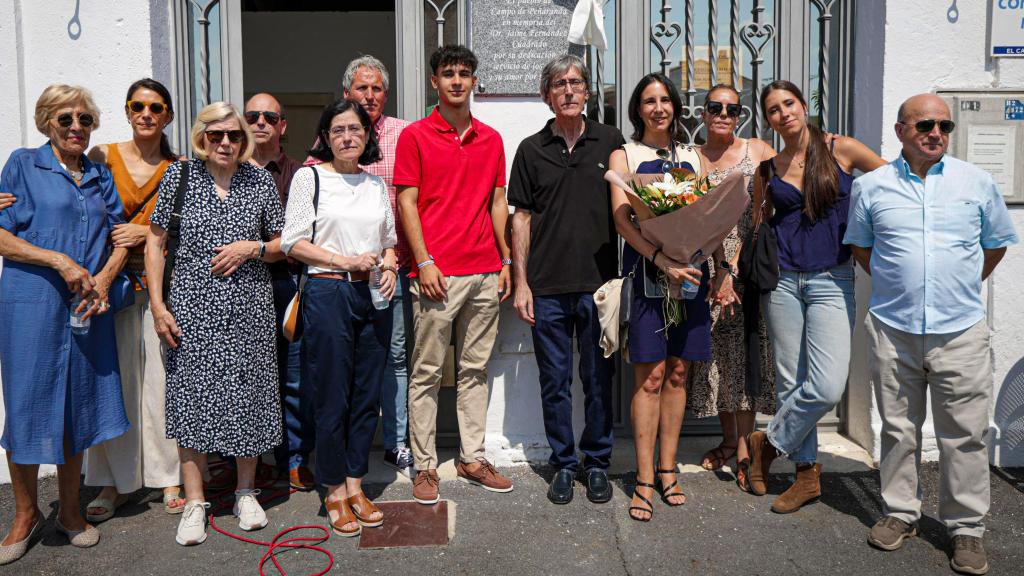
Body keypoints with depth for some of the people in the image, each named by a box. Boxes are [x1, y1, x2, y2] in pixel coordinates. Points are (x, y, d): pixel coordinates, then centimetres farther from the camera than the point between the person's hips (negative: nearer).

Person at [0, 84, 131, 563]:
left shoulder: (100, 176, 14)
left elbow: (121, 237, 12)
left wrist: (103, 278, -6)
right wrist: (61, 262, -14)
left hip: (87, 306, 4)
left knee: (79, 404, 8)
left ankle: (70, 510, 23)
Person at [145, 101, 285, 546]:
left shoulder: (260, 180, 4)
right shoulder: (179, 175, 2)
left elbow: (283, 245, 10)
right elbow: (155, 243, 4)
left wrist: (252, 247, -11)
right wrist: (158, 305, -4)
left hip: (249, 308, 1)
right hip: (193, 308, -1)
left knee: (247, 395, 6)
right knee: (192, 396, 2)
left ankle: (246, 492, 23)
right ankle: (195, 503, 14)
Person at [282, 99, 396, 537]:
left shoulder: (376, 184, 14)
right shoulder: (309, 177, 1)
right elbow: (293, 242, -4)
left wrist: (389, 267, -2)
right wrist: (345, 261, -14)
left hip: (374, 297, 5)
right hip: (328, 293, -4)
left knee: (368, 394, 9)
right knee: (332, 397, 1)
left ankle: (355, 484, 23)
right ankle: (334, 491, 16)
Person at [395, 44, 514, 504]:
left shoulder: (491, 139, 13)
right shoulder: (415, 136, 1)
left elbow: (497, 202, 15)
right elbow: (407, 203, -4)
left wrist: (506, 262, 10)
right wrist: (424, 262, -11)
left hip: (485, 272, 5)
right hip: (437, 274, -4)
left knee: (475, 369, 11)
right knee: (427, 372, 2)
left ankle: (473, 458, 21)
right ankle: (424, 466, 12)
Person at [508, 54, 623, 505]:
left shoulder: (610, 142, 6)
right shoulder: (531, 150, 7)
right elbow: (521, 218, 7)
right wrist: (521, 282, 1)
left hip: (599, 282, 0)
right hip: (548, 286, 1)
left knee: (599, 379, 7)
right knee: (555, 381, 7)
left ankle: (597, 463, 22)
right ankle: (563, 464, 22)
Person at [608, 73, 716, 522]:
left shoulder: (693, 157, 17)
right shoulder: (624, 156, 6)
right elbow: (621, 218, -7)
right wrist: (661, 260, -20)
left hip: (691, 270, 4)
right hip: (646, 270, -3)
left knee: (678, 372, 7)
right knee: (649, 375, -5)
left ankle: (668, 471, 18)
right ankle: (644, 480, 2)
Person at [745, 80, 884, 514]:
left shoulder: (842, 150, 0)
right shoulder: (768, 169, 8)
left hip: (831, 281, -2)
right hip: (783, 280, 2)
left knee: (827, 387, -14)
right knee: (790, 381, 5)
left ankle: (769, 443, 11)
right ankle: (807, 472, 21)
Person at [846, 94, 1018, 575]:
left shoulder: (977, 182, 6)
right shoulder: (871, 186, 4)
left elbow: (996, 244, 16)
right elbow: (860, 245, 16)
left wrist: (962, 288, 14)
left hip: (961, 330, 0)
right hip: (893, 328, 0)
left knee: (964, 434, 3)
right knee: (898, 428, 10)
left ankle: (966, 528, 17)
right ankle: (900, 512, 25)